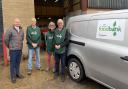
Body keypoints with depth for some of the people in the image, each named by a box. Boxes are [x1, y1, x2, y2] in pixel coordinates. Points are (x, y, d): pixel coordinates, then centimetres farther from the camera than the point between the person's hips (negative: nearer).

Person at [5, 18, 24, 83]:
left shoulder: (21, 30, 7)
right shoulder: (10, 30, -11)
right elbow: (6, 39, -6)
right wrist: (9, 46, 5)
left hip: (20, 49, 5)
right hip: (13, 50, -5)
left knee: (18, 62, 14)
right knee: (13, 63, 3)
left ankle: (17, 73, 29)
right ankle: (13, 77, 14)